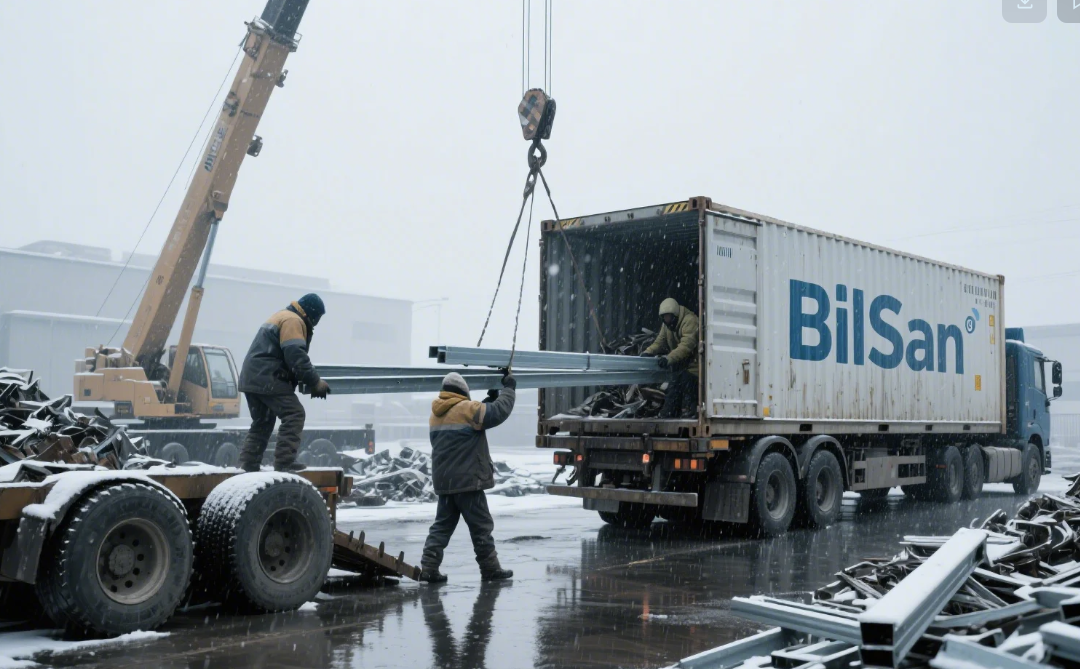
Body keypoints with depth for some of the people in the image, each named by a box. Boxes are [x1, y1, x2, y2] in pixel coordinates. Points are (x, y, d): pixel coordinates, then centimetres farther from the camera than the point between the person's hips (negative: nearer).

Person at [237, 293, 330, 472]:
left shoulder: (281, 317, 25)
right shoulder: (293, 320, -8)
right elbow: (296, 356, -20)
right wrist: (315, 382, -17)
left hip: (252, 378, 11)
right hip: (267, 379, -11)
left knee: (262, 422, 18)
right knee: (294, 414, -11)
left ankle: (248, 463, 15)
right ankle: (284, 461, -15)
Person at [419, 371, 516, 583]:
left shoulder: (436, 414, 13)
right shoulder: (466, 409, -13)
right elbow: (498, 412, -18)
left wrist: (490, 399, 16)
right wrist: (508, 389, -3)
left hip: (444, 482, 7)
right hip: (467, 480, -7)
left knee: (443, 524, 12)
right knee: (481, 525, 3)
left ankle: (429, 567, 5)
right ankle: (490, 568, 11)